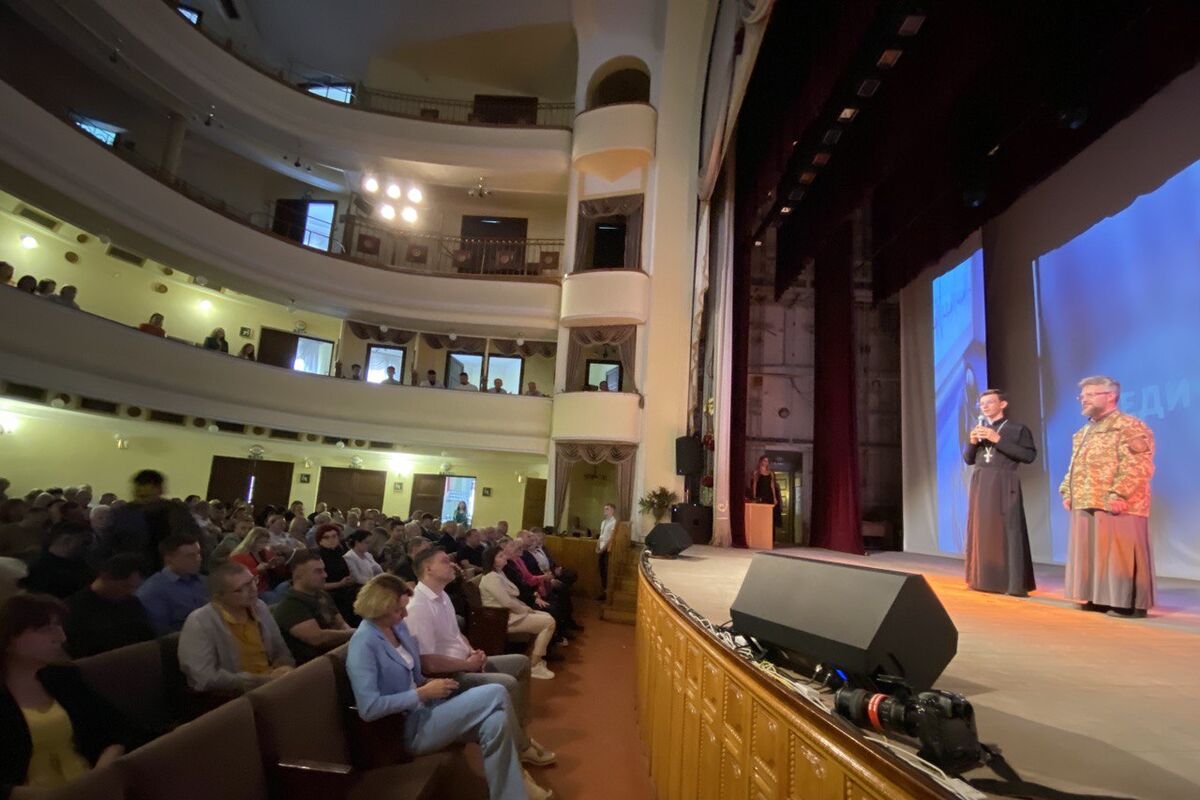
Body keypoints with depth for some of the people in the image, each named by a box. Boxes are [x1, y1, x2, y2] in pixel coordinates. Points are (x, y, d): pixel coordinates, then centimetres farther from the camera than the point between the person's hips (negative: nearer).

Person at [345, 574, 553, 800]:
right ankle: (515, 772, 3)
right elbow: (368, 708, -26)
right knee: (496, 696, -19)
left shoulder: (398, 627, 6)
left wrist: (429, 683, -4)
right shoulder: (363, 644, -19)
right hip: (406, 726, -7)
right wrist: (423, 693, -21)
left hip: (424, 707, 8)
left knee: (496, 720, -19)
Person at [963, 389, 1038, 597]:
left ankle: (1014, 584, -5)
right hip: (980, 484, 5)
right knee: (982, 531, 5)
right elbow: (967, 459, 15)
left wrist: (998, 440, -15)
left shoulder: (1018, 429, 1)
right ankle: (984, 579, 12)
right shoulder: (978, 429, 15)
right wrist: (972, 443, -4)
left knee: (1007, 531, -8)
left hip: (1004, 485, -4)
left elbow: (1029, 455, -11)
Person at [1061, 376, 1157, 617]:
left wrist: (1119, 494, -23)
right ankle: (1098, 598, 20)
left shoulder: (1130, 427, -7)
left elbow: (1138, 467, -16)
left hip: (1115, 506, -9)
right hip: (1085, 505, 9)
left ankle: (1130, 603, 5)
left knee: (1120, 556, -4)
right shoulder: (1084, 432, 21)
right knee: (1090, 554, 12)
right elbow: (1075, 467, 24)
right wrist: (1068, 492, 14)